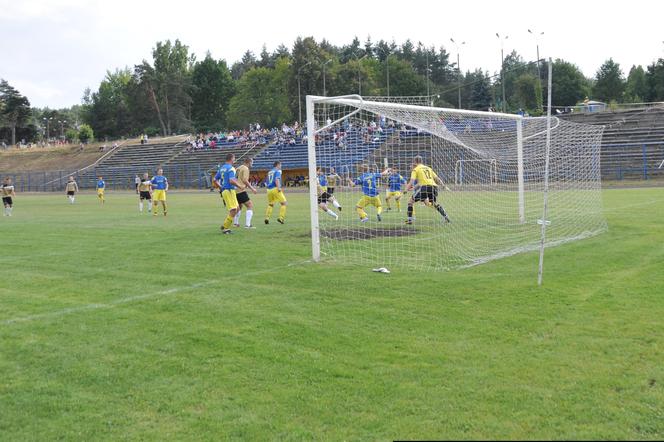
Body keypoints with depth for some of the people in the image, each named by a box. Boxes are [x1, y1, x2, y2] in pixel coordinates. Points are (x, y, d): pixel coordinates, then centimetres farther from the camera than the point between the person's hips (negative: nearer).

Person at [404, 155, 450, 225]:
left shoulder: (416, 169, 11)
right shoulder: (428, 168, 27)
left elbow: (412, 181, -1)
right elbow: (437, 179, 26)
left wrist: (407, 189, 0)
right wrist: (444, 186, 29)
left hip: (425, 187, -6)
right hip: (434, 186, 6)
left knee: (410, 201, 9)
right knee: (434, 203, 31)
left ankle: (409, 220, 1)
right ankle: (445, 216, 21)